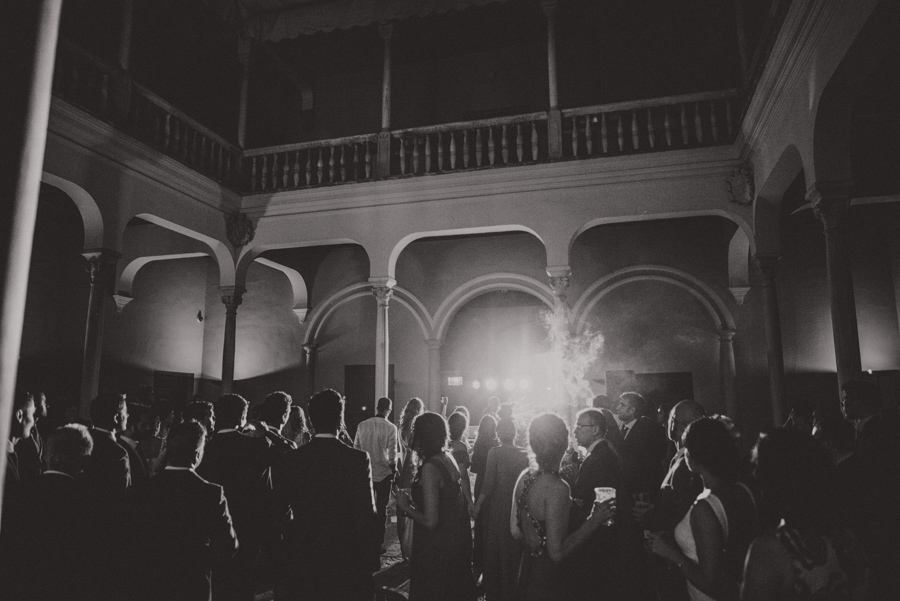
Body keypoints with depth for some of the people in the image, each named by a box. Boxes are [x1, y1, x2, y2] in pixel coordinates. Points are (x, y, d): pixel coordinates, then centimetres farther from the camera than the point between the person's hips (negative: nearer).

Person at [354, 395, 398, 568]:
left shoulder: (362, 425, -3)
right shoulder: (391, 428, -11)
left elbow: (356, 448, 3)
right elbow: (392, 454, -10)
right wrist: (393, 472, 4)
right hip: (383, 473, -3)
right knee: (380, 510, 10)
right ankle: (377, 545, 14)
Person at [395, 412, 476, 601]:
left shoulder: (430, 468, -23)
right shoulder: (449, 459, 0)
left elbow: (430, 521, -25)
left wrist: (406, 506, -9)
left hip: (436, 549, -7)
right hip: (457, 542, 7)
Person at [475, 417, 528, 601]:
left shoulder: (494, 452, -12)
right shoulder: (524, 454, -3)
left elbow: (489, 483, -16)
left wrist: (478, 504, -8)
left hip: (497, 508, -3)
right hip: (517, 509, 3)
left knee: (495, 553, 13)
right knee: (514, 553, 17)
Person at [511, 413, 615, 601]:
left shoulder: (524, 476, -3)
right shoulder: (556, 487, -26)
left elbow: (515, 532, 4)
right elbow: (557, 553, -24)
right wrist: (593, 521, -20)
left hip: (527, 569, 7)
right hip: (549, 577, -7)